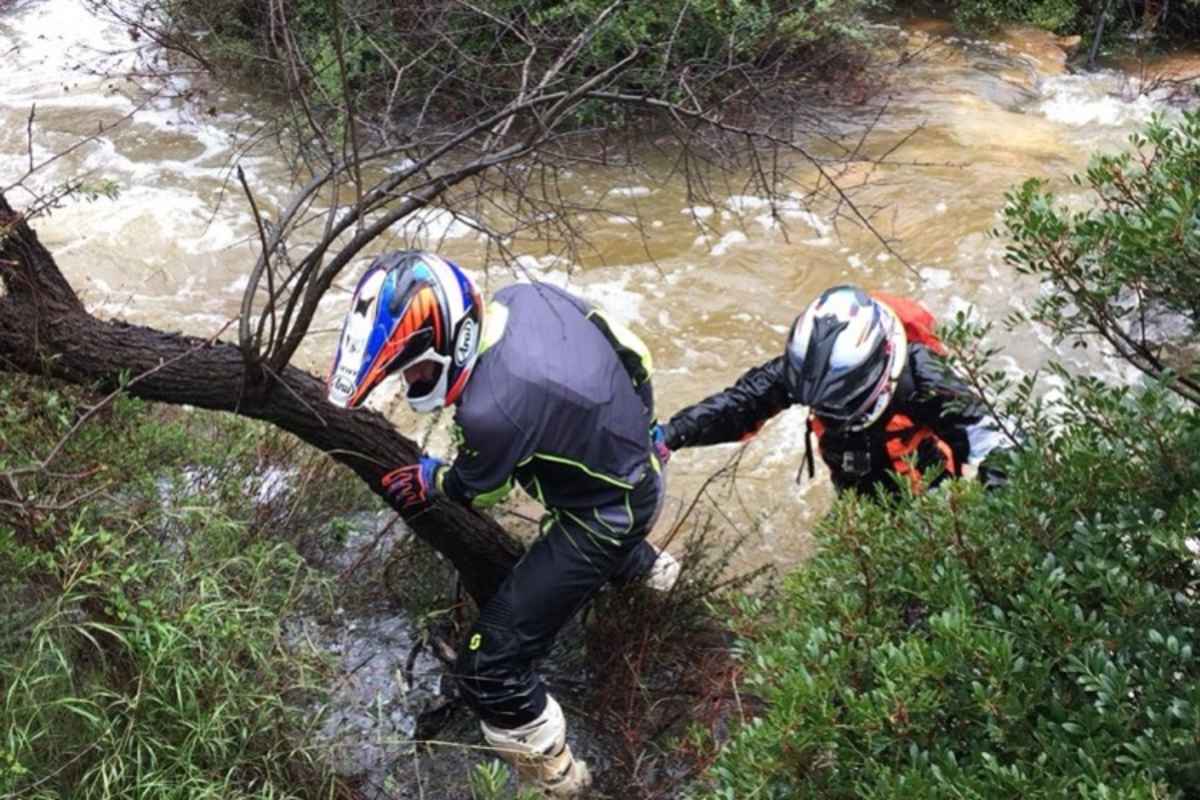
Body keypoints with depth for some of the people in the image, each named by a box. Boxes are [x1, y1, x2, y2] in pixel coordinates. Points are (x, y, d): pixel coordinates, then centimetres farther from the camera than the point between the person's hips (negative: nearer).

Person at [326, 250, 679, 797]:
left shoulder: (493, 409, -38)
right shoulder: (525, 296, -16)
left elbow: (478, 490, -14)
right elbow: (629, 345, 3)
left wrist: (429, 480, 8)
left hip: (606, 515, -8)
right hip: (635, 452, 8)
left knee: (488, 666, -4)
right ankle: (644, 565, 72)